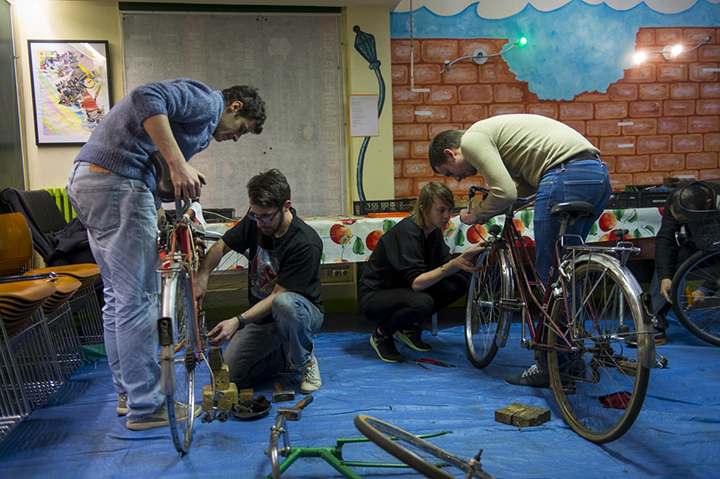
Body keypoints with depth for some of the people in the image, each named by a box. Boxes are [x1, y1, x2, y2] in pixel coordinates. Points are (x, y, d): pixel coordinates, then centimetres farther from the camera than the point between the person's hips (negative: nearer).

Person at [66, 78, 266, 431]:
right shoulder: (206, 100, -3)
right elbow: (147, 98, -22)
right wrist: (178, 164, -26)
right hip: (116, 183, -11)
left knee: (118, 296, 17)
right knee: (137, 299, -4)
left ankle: (127, 392, 29)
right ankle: (145, 407, 7)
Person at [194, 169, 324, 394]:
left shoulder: (306, 244, -28)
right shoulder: (255, 221, -8)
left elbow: (277, 297, -27)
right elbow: (221, 246, 5)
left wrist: (238, 321, -37)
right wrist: (202, 276, -14)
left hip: (303, 312, -5)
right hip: (260, 316, 6)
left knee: (284, 304, -42)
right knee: (230, 376, -11)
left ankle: (306, 360, -11)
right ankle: (285, 356, 16)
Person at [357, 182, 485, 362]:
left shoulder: (433, 230, 0)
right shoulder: (407, 232, -25)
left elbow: (442, 269, -4)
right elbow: (416, 283, -32)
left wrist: (465, 257, -22)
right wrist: (454, 264, -39)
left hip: (401, 291, 8)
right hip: (373, 298, -8)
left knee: (459, 281, -7)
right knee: (422, 302, -38)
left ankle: (409, 327, 4)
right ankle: (382, 335, -8)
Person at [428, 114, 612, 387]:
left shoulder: (472, 139, -1)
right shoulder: (493, 132, 29)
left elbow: (505, 193, -12)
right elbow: (529, 185, 29)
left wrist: (475, 216, 5)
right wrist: (489, 209, 23)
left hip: (567, 176, -10)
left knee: (550, 276, -1)